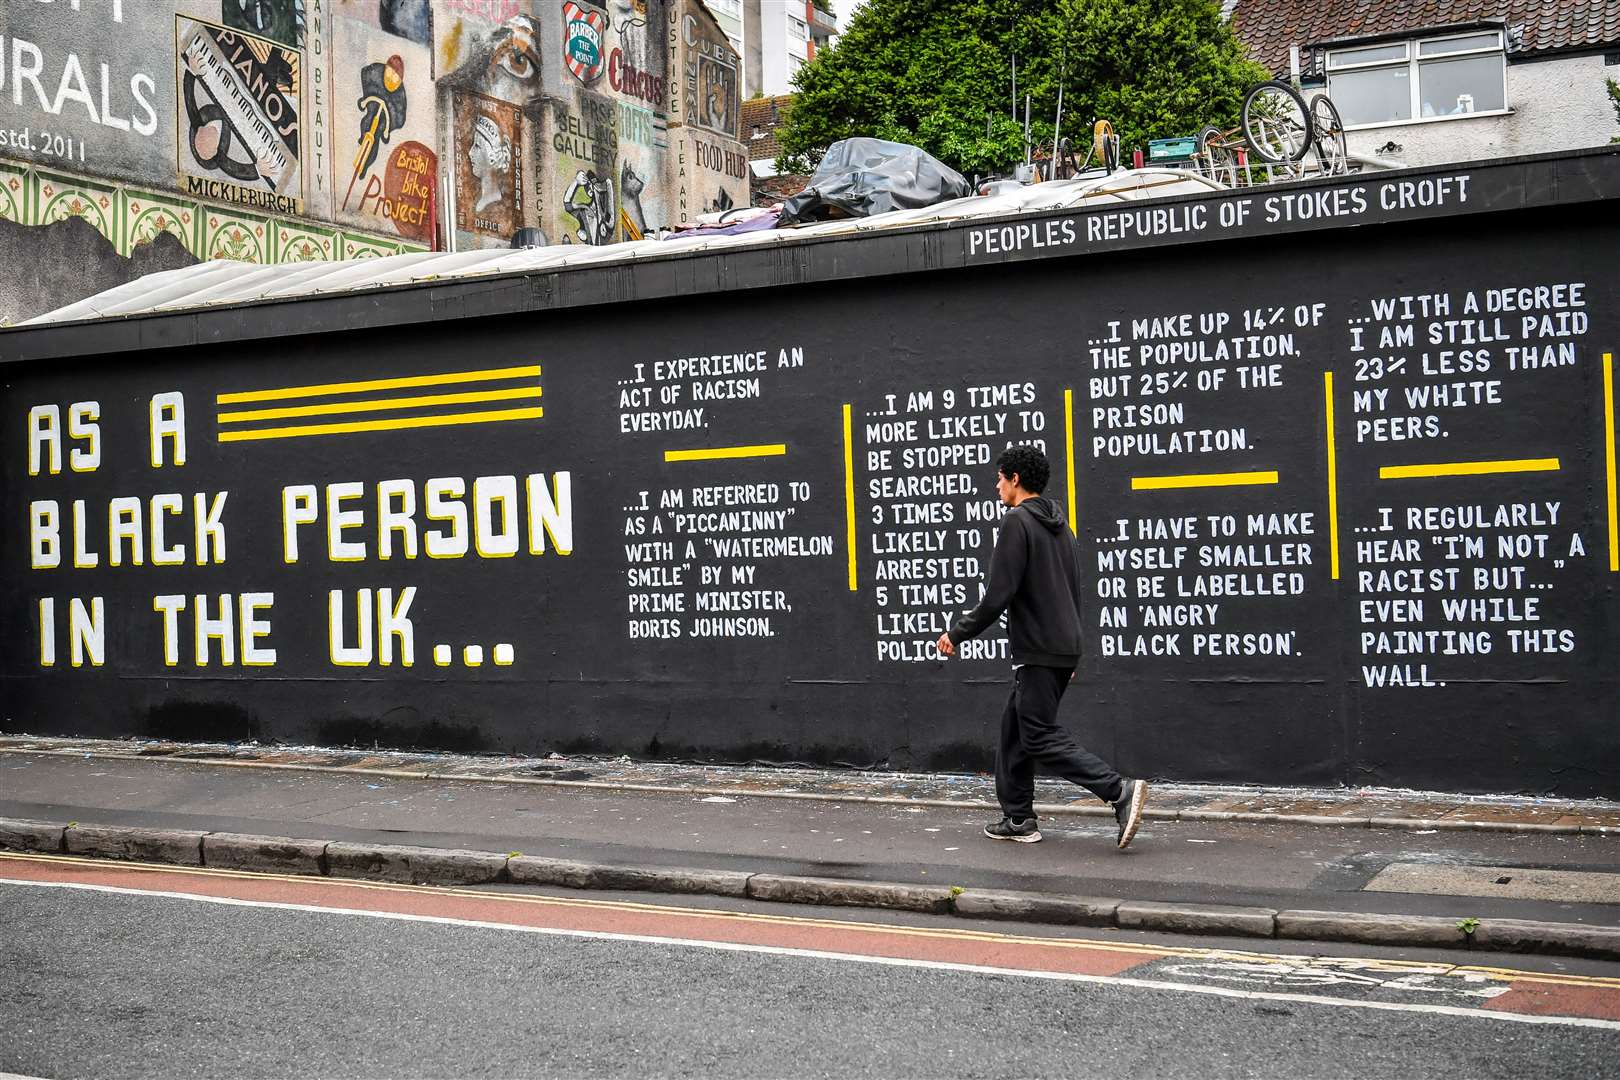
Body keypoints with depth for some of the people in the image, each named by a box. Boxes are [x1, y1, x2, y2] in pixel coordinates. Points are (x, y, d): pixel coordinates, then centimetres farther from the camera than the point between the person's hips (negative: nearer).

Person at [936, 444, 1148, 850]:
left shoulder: (1017, 522, -12)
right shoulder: (1060, 526, 17)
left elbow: (998, 595, -18)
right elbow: (1073, 592, 22)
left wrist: (957, 634, -8)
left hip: (1037, 651, -9)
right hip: (1063, 649, 10)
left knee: (1041, 737, -7)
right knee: (1015, 731, 15)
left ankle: (1120, 790, -17)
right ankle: (1018, 819, 17)